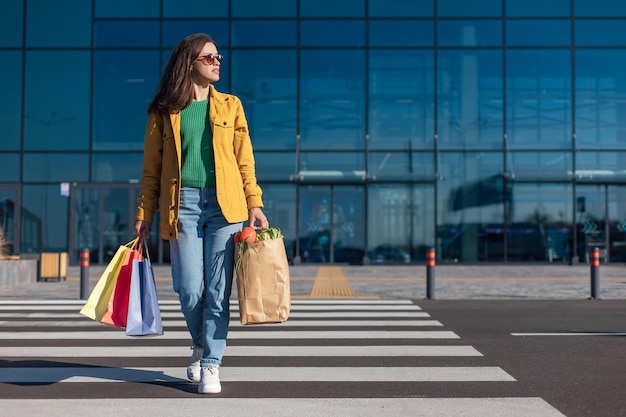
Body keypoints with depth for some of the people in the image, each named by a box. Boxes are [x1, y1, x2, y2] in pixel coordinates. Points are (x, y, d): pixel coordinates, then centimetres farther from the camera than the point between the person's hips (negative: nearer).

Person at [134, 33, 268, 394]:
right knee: (190, 290, -3)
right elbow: (152, 168, 8)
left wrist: (255, 204, -2)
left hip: (225, 203, 1)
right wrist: (144, 214, 1)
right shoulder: (164, 112, 8)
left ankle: (211, 364, 10)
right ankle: (201, 344, 26)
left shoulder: (230, 106, 12)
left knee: (218, 290, -2)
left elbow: (245, 160, 8)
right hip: (183, 204, -1)